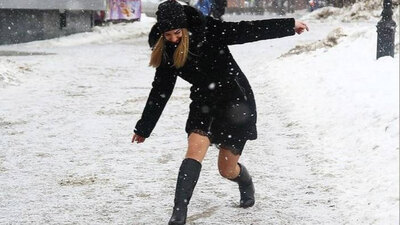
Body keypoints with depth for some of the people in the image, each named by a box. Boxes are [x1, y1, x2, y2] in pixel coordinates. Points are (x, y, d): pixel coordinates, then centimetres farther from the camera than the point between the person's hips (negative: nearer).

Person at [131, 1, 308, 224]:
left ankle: (247, 184, 43)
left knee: (227, 169, 6)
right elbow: (160, 91, 5)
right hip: (204, 105, 3)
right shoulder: (167, 53, -5)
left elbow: (248, 31, -14)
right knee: (194, 152, -20)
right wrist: (144, 128, 11)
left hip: (235, 101, -3)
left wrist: (290, 25, -11)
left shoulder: (207, 31, -19)